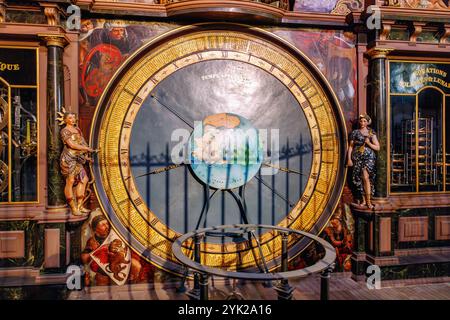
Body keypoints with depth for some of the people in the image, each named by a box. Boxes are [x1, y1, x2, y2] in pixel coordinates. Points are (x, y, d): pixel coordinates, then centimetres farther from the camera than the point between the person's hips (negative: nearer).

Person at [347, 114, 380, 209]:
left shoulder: (371, 133, 6)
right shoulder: (355, 132, 7)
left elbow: (377, 147, 6)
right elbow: (351, 146, 7)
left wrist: (369, 143, -11)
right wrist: (349, 159, 0)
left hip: (368, 157, -2)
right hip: (357, 157, 2)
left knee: (366, 177, -15)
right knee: (359, 179, 3)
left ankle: (368, 201, -9)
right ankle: (363, 200, 14)